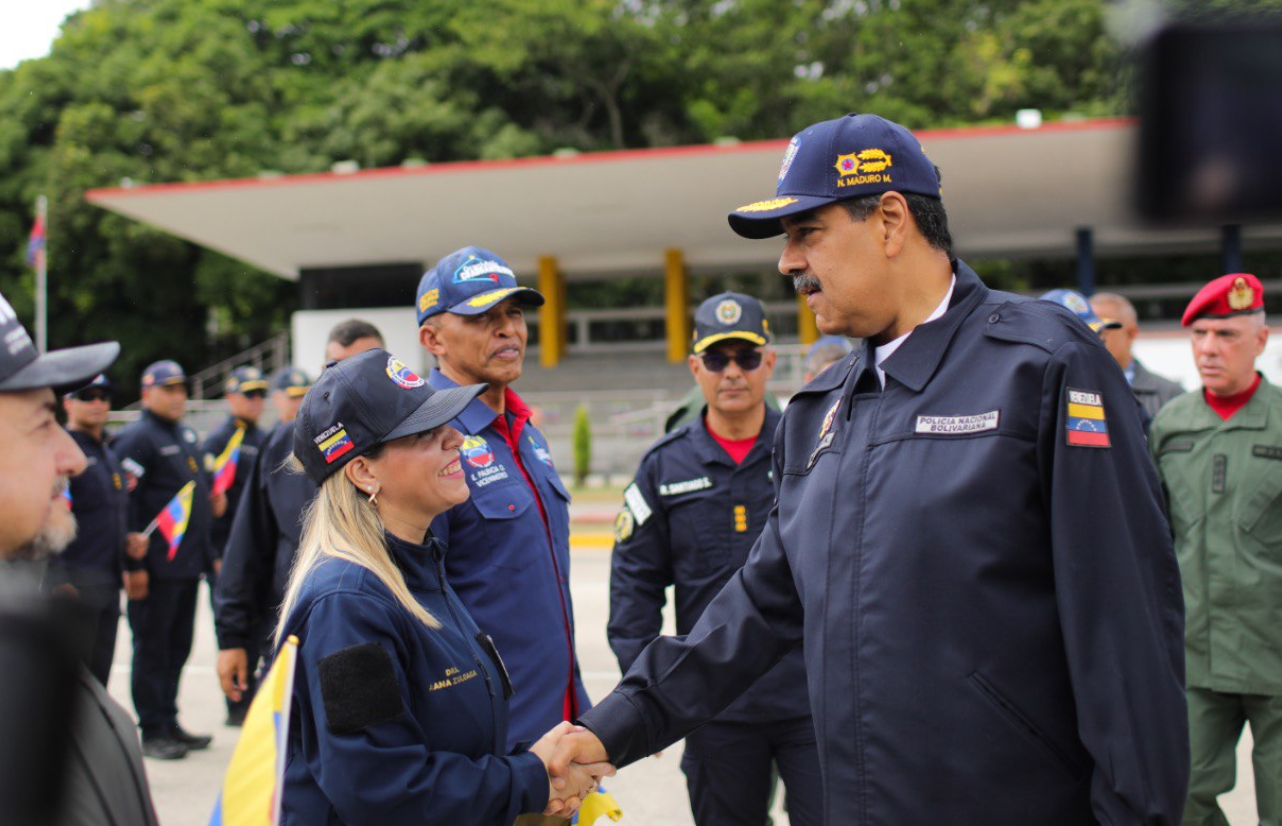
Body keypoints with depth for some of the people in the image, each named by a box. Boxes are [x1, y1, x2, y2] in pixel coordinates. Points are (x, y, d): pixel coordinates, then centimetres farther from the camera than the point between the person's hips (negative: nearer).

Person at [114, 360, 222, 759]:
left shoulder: (186, 434, 16)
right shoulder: (136, 438, -10)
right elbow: (126, 504, -16)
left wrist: (213, 497, 10)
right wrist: (133, 565, -19)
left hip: (189, 562, 8)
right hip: (157, 567, -8)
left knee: (178, 646, 14)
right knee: (152, 648, 1)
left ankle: (169, 723, 24)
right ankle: (152, 731, 8)